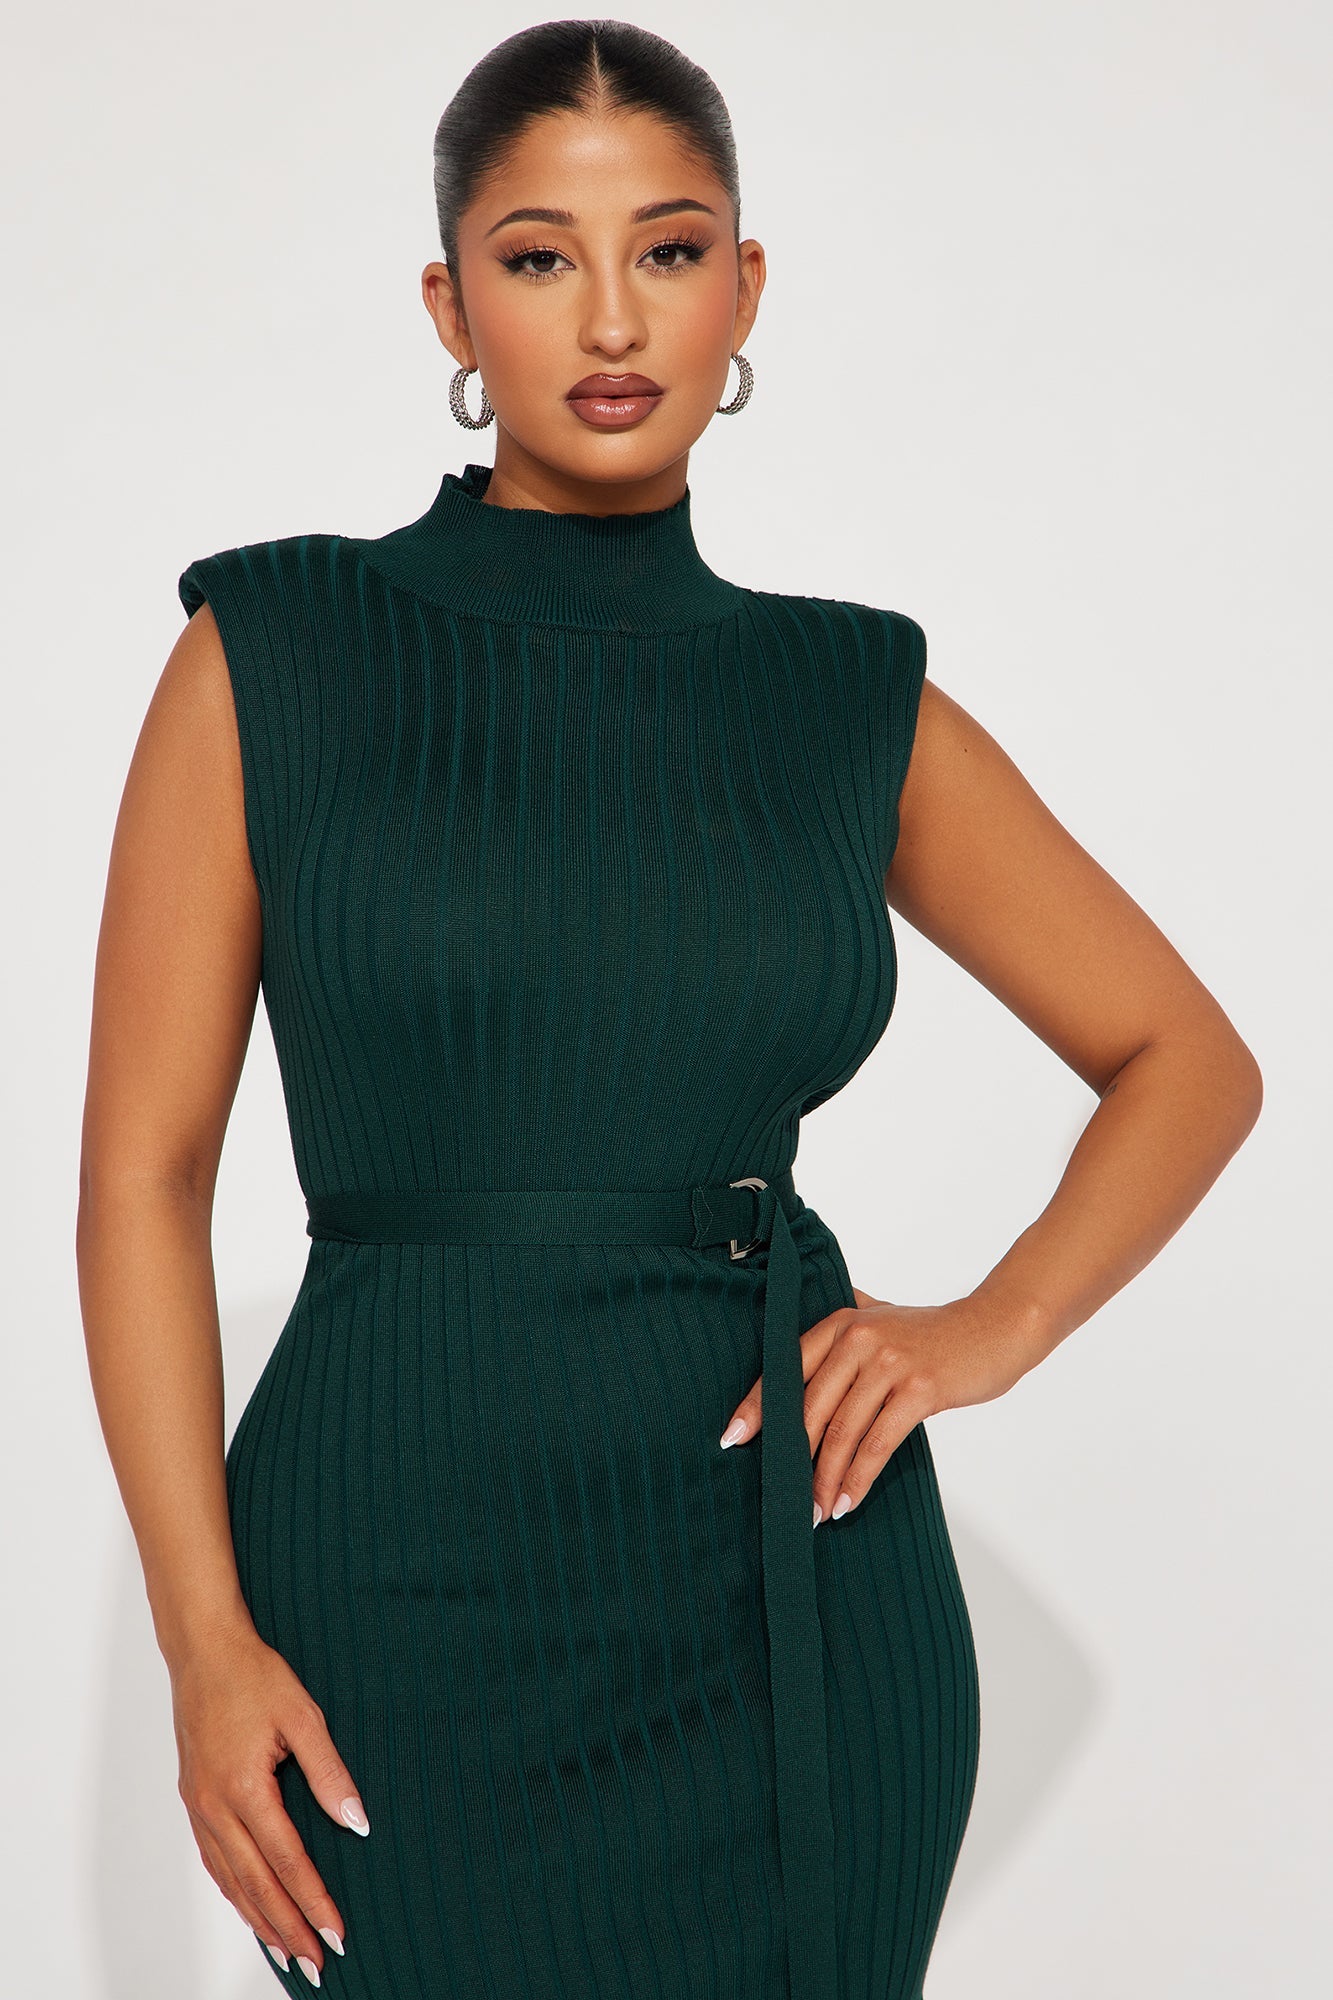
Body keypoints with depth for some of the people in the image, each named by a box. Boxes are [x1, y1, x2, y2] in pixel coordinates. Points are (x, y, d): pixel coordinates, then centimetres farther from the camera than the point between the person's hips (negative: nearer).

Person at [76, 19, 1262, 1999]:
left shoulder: (855, 701, 4)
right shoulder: (275, 656, -1)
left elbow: (1191, 1058, 12)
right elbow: (145, 1173, -3)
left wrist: (990, 1325, -4)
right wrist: (208, 1642, -10)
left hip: (793, 1596, 2)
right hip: (409, 1571, -2)